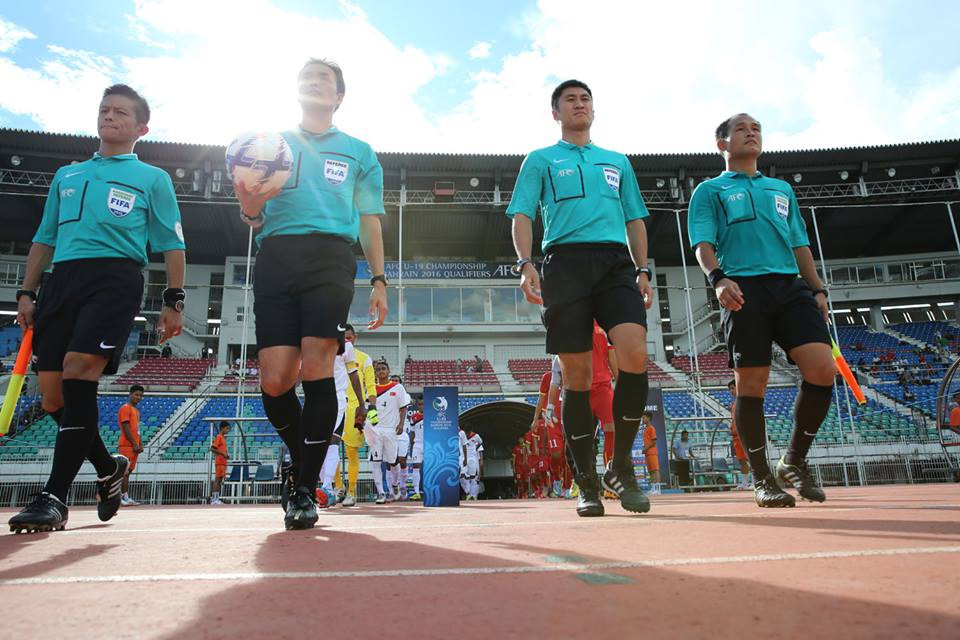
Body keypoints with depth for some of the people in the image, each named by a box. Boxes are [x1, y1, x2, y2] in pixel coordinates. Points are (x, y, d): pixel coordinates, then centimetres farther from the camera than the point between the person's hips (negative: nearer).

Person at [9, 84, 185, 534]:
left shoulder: (153, 178, 13)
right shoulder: (66, 176, 27)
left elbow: (172, 244, 7)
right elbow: (44, 238, 26)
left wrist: (173, 301, -3)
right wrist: (27, 293, 16)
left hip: (115, 277, -5)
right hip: (61, 279, 5)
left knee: (78, 371, -22)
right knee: (52, 395, -1)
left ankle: (54, 497, -20)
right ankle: (108, 467, 22)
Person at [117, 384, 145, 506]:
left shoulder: (136, 410, 20)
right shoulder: (125, 408, -8)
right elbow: (126, 428, -16)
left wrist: (140, 444, 12)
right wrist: (134, 444, -17)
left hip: (134, 446, 9)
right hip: (126, 446, -9)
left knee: (127, 472, 9)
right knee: (124, 472, -9)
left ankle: (126, 498, 11)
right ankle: (121, 498, -9)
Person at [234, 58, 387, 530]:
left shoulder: (358, 151, 22)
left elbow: (370, 222, 18)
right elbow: (255, 219, 19)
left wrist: (379, 281, 6)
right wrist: (250, 209, -7)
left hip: (331, 258, -1)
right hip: (276, 256, 1)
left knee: (317, 366, -17)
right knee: (274, 380, -9)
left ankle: (305, 490, -7)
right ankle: (301, 455, 20)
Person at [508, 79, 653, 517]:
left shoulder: (618, 162, 28)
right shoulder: (541, 160, 19)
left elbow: (635, 220, 24)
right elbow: (522, 215, 7)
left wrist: (642, 271, 10)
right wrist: (525, 263, -11)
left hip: (616, 262, 2)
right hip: (565, 262, -2)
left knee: (635, 354, -20)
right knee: (577, 375, -4)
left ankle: (620, 468, -4)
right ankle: (587, 483, 6)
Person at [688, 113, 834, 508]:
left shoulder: (782, 190, 30)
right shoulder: (710, 190, 15)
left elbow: (800, 245, 26)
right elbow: (703, 244, 1)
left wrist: (817, 289, 13)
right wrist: (718, 279, -18)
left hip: (791, 286, 4)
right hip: (743, 289, -4)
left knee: (822, 369, -12)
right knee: (751, 384, -5)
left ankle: (794, 461, 8)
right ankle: (762, 479, 7)